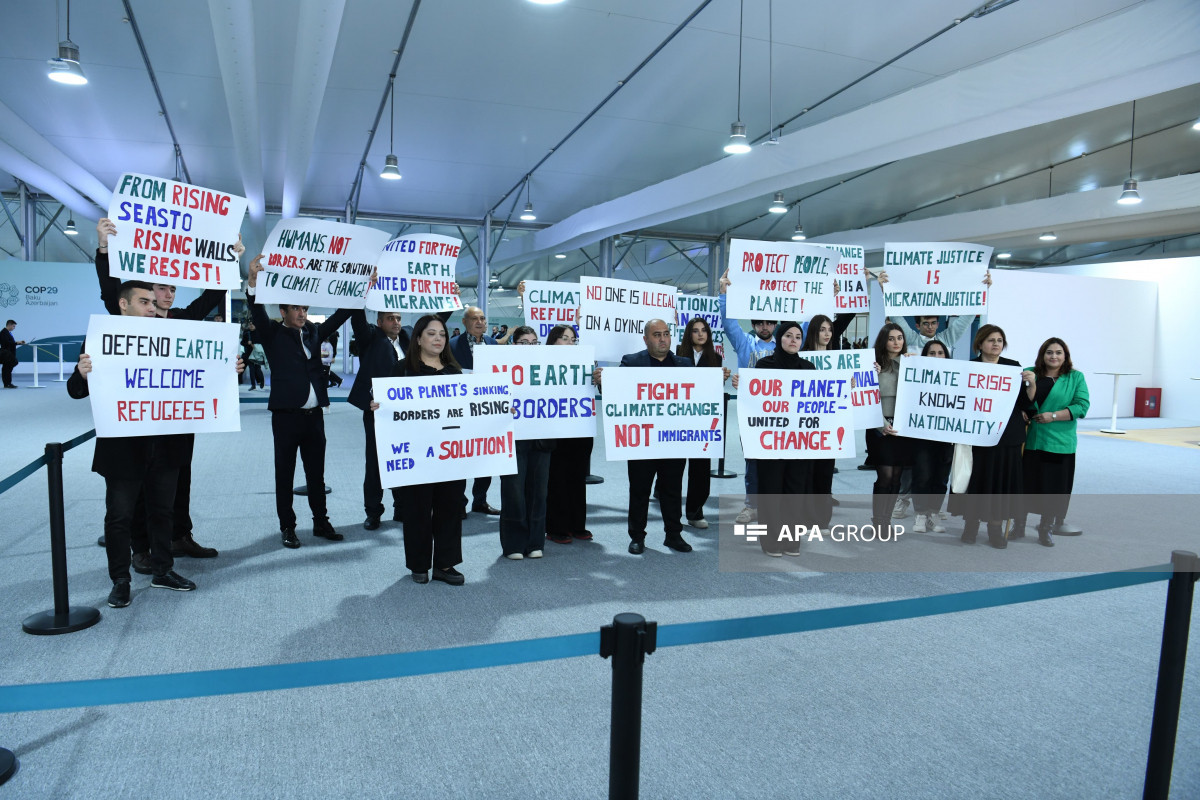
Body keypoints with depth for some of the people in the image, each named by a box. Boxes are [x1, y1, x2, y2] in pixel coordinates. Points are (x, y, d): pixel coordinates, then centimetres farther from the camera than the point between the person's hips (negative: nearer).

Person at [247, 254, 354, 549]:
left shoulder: (313, 332, 13)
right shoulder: (272, 333, 1)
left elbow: (341, 314, 12)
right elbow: (257, 310, -14)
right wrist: (253, 279, -30)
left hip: (314, 414, 4)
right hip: (286, 415, -4)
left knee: (316, 472, 12)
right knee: (285, 474, 5)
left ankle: (321, 522, 22)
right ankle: (287, 527, 14)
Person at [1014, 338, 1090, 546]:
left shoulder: (1076, 377, 3)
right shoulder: (1030, 373, 5)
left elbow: (1082, 406, -5)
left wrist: (1053, 416, -14)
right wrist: (1031, 385, -18)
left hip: (1060, 443, 0)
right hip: (1031, 440, 1)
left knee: (1055, 487, 6)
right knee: (1025, 484, 7)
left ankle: (1046, 529, 23)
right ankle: (1018, 525, 23)